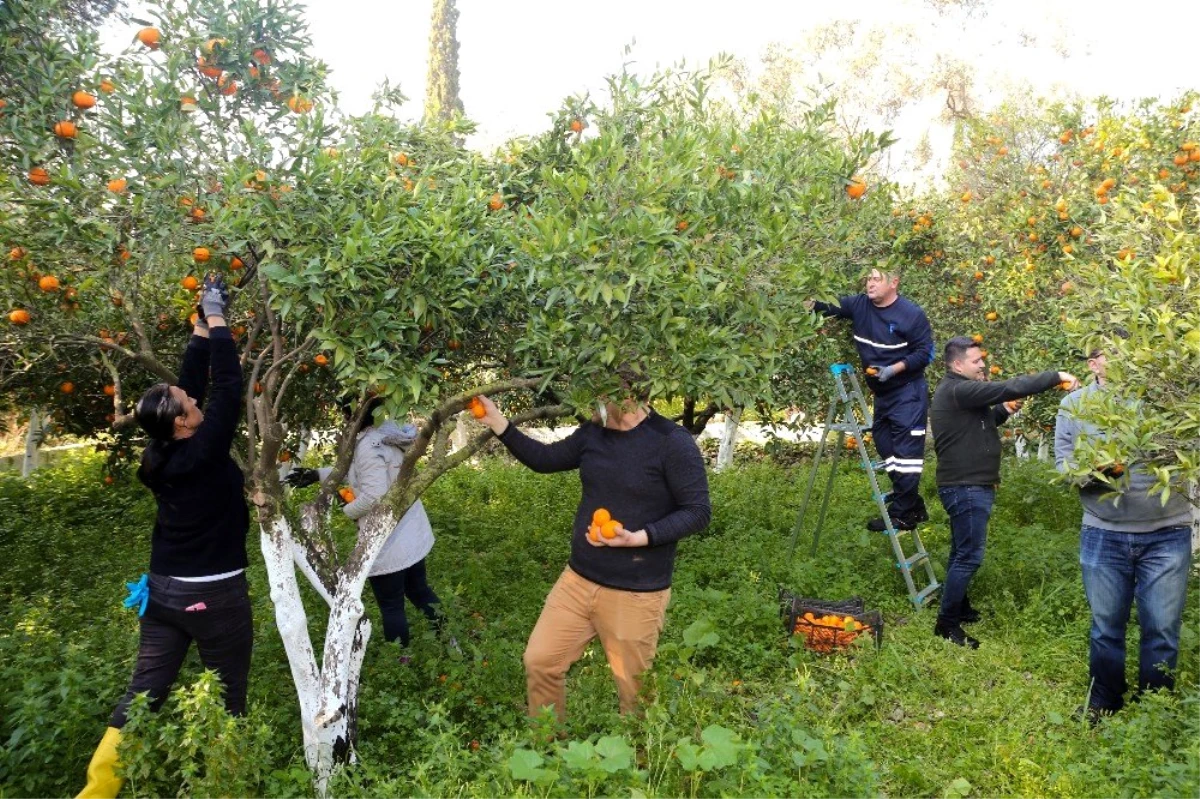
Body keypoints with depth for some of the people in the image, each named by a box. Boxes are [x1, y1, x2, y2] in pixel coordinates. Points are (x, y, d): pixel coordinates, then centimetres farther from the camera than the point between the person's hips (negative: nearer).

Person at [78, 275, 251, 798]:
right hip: (215, 596, -7)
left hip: (163, 592, 7)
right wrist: (214, 318, -9)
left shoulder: (161, 455, -2)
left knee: (142, 694, 14)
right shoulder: (203, 453, -21)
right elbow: (228, 387, -18)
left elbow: (192, 382, 6)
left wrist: (203, 324, 8)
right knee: (226, 701, 8)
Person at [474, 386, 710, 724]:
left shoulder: (672, 443, -17)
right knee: (540, 661, 12)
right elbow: (545, 459, 14)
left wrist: (638, 537, -27)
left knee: (635, 692, 10)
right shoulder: (592, 433, 2)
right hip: (579, 579, 6)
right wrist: (497, 423, 5)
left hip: (635, 593, -6)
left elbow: (697, 512, -15)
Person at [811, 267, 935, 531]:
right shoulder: (859, 305, 2)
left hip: (908, 393, -7)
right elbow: (830, 306, 1)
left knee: (906, 452, -8)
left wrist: (894, 369, -21)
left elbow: (925, 352, -11)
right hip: (882, 394, 7)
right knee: (884, 445, 11)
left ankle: (902, 514, -3)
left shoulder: (912, 314, -13)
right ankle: (913, 506, 24)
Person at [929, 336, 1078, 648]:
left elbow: (979, 421, 24)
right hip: (967, 488, -11)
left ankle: (959, 608, 33)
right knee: (969, 556, -7)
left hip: (967, 486, 11)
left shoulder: (957, 391, 14)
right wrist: (1056, 377, -18)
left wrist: (1003, 410, 6)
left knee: (962, 553, 20)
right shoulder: (958, 390, -20)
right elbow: (1009, 388, -25)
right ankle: (946, 624, -1)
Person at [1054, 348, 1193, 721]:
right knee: (1106, 627, 13)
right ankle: (1104, 704, 31)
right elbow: (1064, 464, 1)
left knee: (1162, 629, 8)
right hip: (1104, 535, 1)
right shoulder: (1074, 404, 4)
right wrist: (1097, 469, -18)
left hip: (1167, 533, -1)